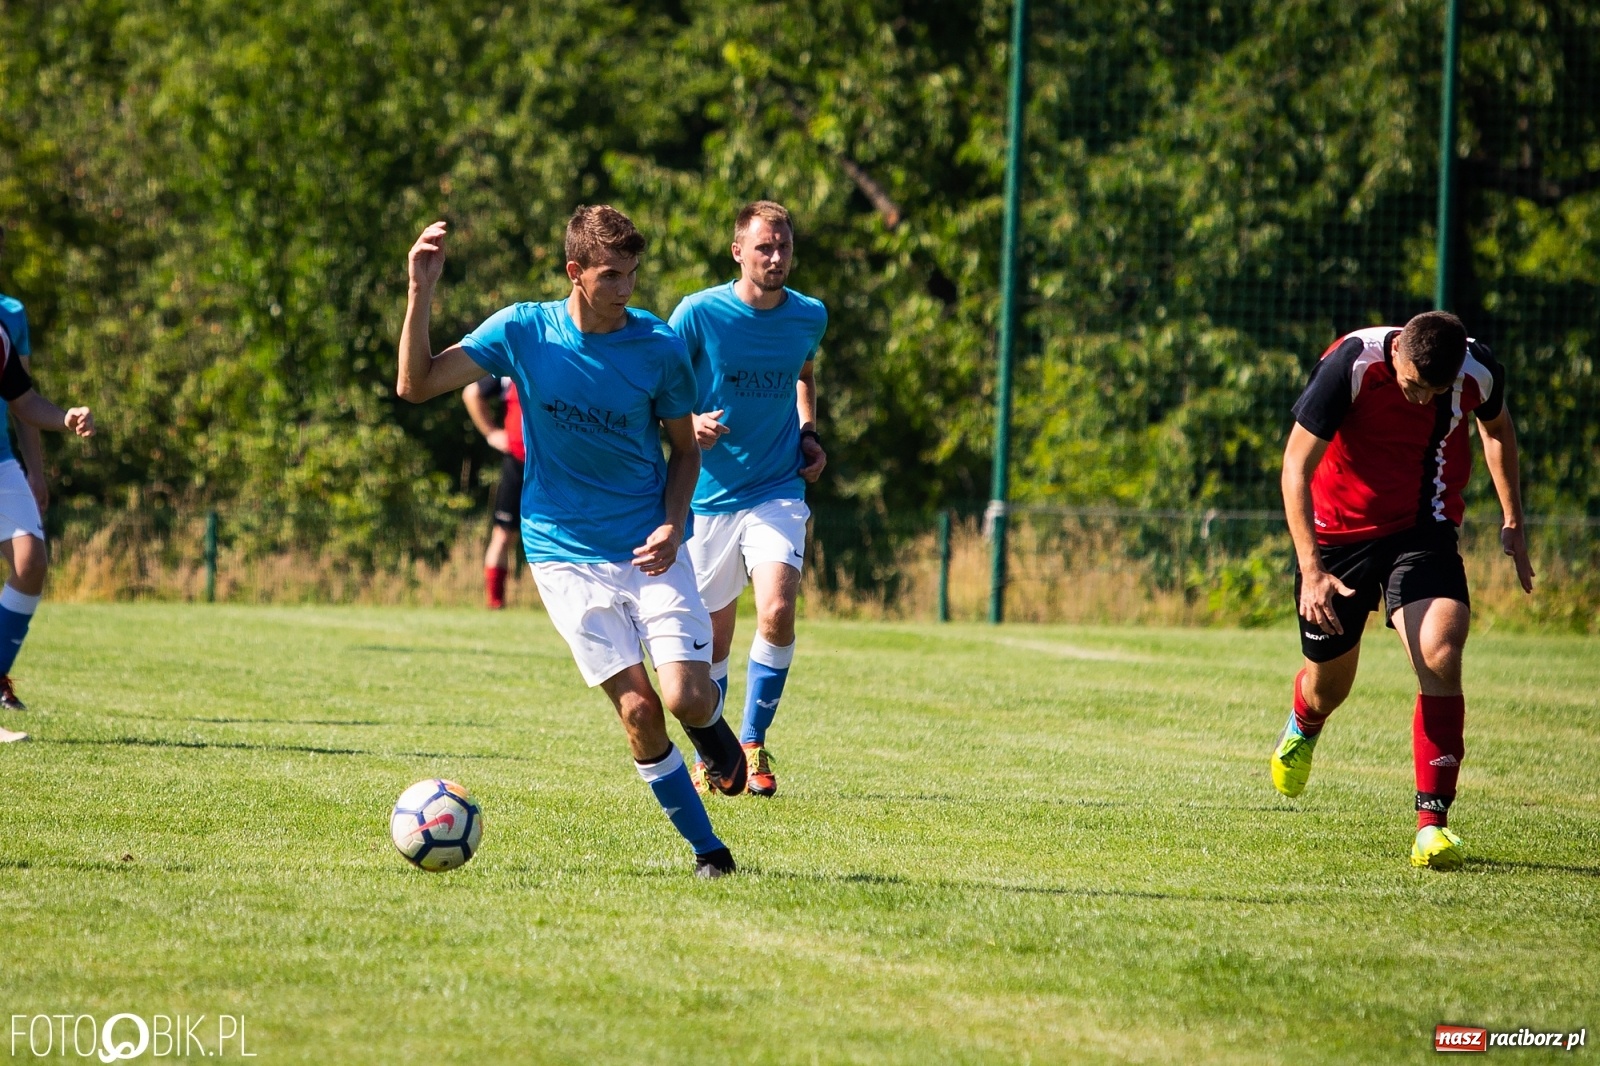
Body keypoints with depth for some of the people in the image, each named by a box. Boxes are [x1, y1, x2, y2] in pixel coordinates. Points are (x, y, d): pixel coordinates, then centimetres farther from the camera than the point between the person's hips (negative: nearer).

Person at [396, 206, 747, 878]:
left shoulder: (659, 349, -6)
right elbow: (416, 385, -5)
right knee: (637, 709, -9)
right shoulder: (523, 331, -6)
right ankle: (706, 847, 7)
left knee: (687, 699, -14)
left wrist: (673, 524, -10)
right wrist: (420, 293, -18)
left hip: (650, 546, 0)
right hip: (566, 553, 0)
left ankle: (713, 728, 24)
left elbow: (685, 448, 7)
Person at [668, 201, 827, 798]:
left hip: (778, 491, 1)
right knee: (712, 642, 6)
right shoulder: (699, 313, -9)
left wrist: (808, 434, 8)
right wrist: (690, 424, -21)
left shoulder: (810, 317, 1)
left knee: (777, 613, -21)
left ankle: (753, 745, -3)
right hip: (709, 496, -1)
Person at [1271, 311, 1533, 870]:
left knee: (1440, 656, -23)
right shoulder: (1350, 366, -26)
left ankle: (1432, 821, -17)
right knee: (1330, 681, 11)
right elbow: (1296, 466, -21)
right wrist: (1311, 569, -28)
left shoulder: (1479, 372, -15)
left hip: (1425, 531, 1)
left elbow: (1497, 426, 11)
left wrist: (1512, 521, 14)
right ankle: (1302, 729, 51)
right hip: (1338, 528, -1)